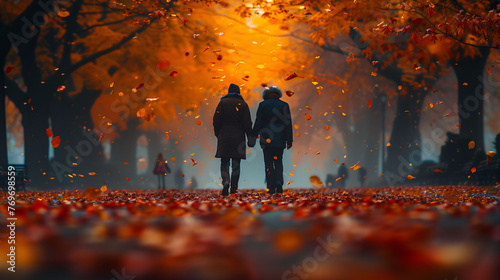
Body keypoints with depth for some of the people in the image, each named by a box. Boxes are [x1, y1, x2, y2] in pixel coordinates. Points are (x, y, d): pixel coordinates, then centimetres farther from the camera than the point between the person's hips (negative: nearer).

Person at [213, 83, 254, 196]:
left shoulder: (223, 102, 2)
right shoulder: (243, 104, 3)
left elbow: (216, 120, -2)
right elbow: (247, 123, 0)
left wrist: (217, 134, 11)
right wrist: (250, 138, 5)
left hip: (224, 137, 0)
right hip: (238, 138, 0)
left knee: (224, 163, 3)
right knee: (236, 164, 6)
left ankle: (226, 182, -23)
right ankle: (233, 188, 4)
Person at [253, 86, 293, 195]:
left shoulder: (263, 105, -1)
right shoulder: (284, 105, 3)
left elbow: (258, 123, -3)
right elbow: (288, 124, 1)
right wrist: (289, 140, 4)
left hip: (267, 139, -2)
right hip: (280, 140, 2)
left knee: (269, 163, 3)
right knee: (278, 162, 13)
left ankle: (271, 188, -2)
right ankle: (279, 182, -9)